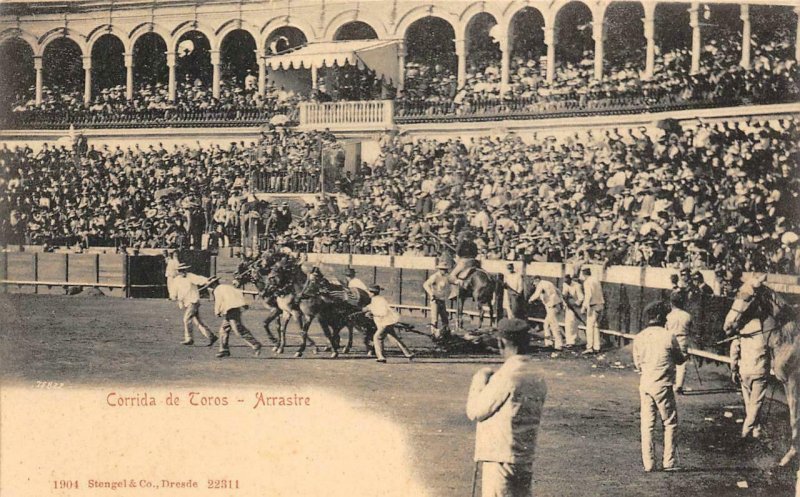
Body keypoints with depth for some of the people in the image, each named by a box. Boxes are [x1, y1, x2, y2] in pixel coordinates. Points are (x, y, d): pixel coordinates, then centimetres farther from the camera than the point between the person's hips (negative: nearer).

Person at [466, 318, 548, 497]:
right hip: (525, 460, 8)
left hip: (500, 458, -8)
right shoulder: (538, 377, 6)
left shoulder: (505, 377, -18)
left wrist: (480, 380, 5)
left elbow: (474, 412, -10)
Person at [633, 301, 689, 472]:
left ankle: (648, 463, 8)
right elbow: (681, 359, 4)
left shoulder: (639, 338, 3)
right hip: (663, 386, -4)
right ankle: (669, 462, 8)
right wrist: (683, 344, 22)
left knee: (647, 424, 8)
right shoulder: (669, 336, -10)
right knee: (670, 423, 9)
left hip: (645, 384, 4)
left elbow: (638, 364, 10)